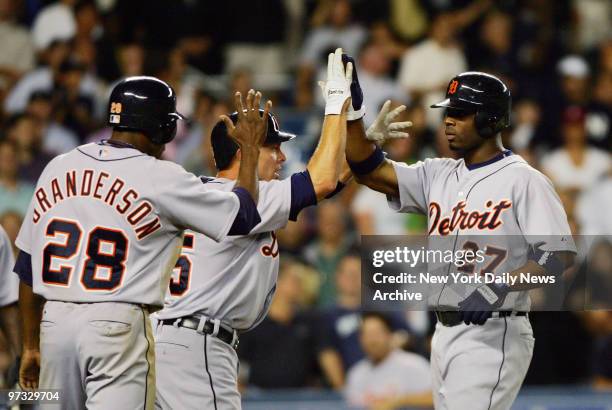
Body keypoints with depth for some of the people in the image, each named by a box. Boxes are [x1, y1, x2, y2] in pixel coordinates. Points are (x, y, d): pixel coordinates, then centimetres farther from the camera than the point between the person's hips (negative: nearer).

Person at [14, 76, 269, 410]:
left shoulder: (57, 169, 9)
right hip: (117, 325, -5)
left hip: (53, 322, 5)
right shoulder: (162, 178, -6)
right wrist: (250, 148, 16)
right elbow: (243, 216, 2)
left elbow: (27, 268, 14)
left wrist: (30, 345, 22)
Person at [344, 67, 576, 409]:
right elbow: (370, 170, 7)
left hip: (493, 335, -8)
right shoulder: (439, 176, 13)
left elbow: (561, 253, -15)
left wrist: (497, 289, -26)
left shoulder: (523, 180, -8)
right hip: (445, 333, 8)